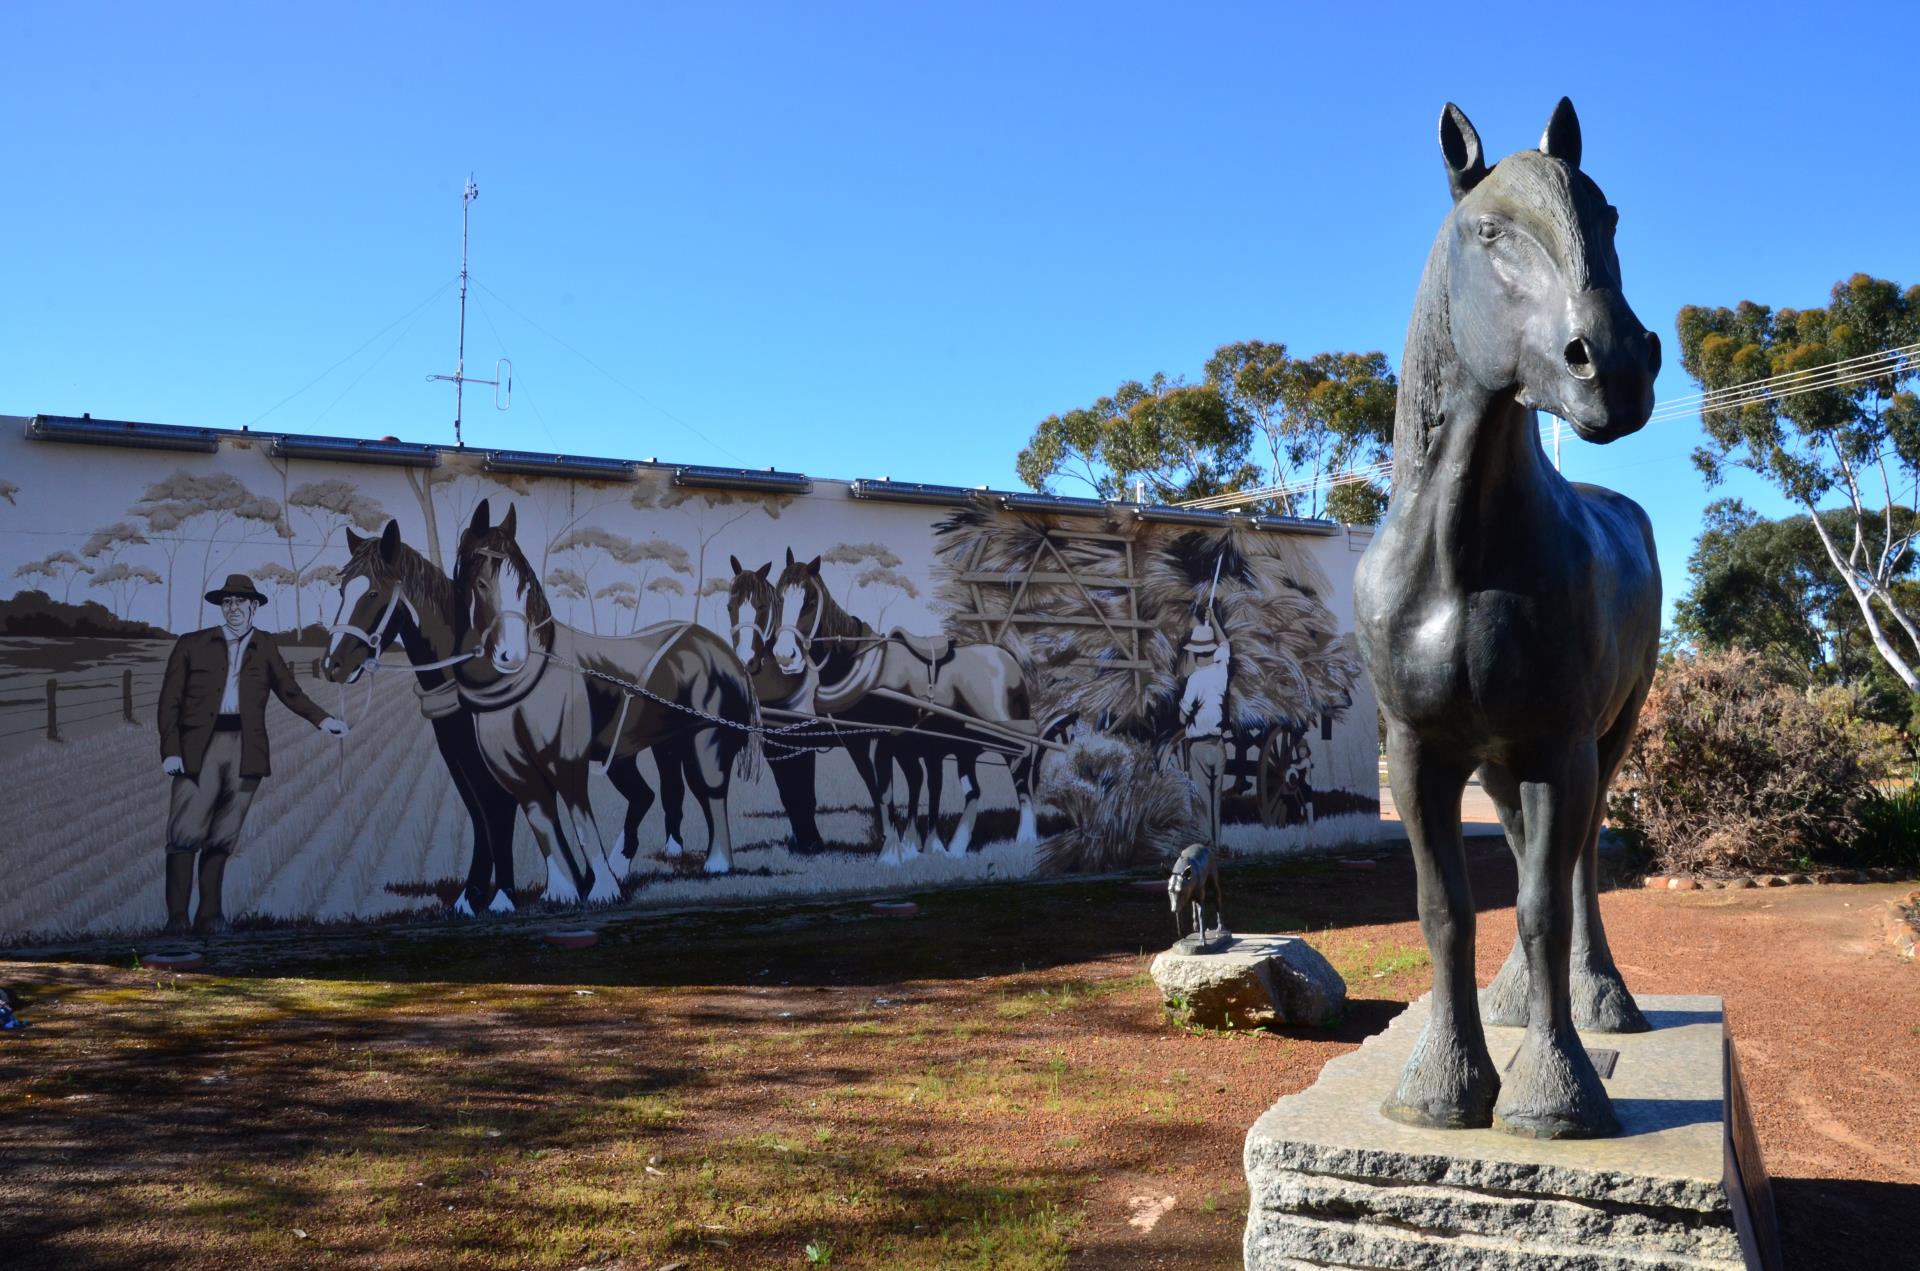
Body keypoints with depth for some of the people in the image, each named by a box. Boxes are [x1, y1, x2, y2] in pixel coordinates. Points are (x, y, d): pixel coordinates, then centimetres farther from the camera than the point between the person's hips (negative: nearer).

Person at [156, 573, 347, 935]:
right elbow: (169, 701, 6)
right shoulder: (191, 645, 10)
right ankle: (177, 916, 3)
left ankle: (209, 915, 10)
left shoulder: (265, 651, 17)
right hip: (198, 750, -1)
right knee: (185, 834, -6)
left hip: (245, 752, 1)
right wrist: (170, 751, -5)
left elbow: (291, 693, 15)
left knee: (222, 838, 3)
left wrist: (322, 719, -3)